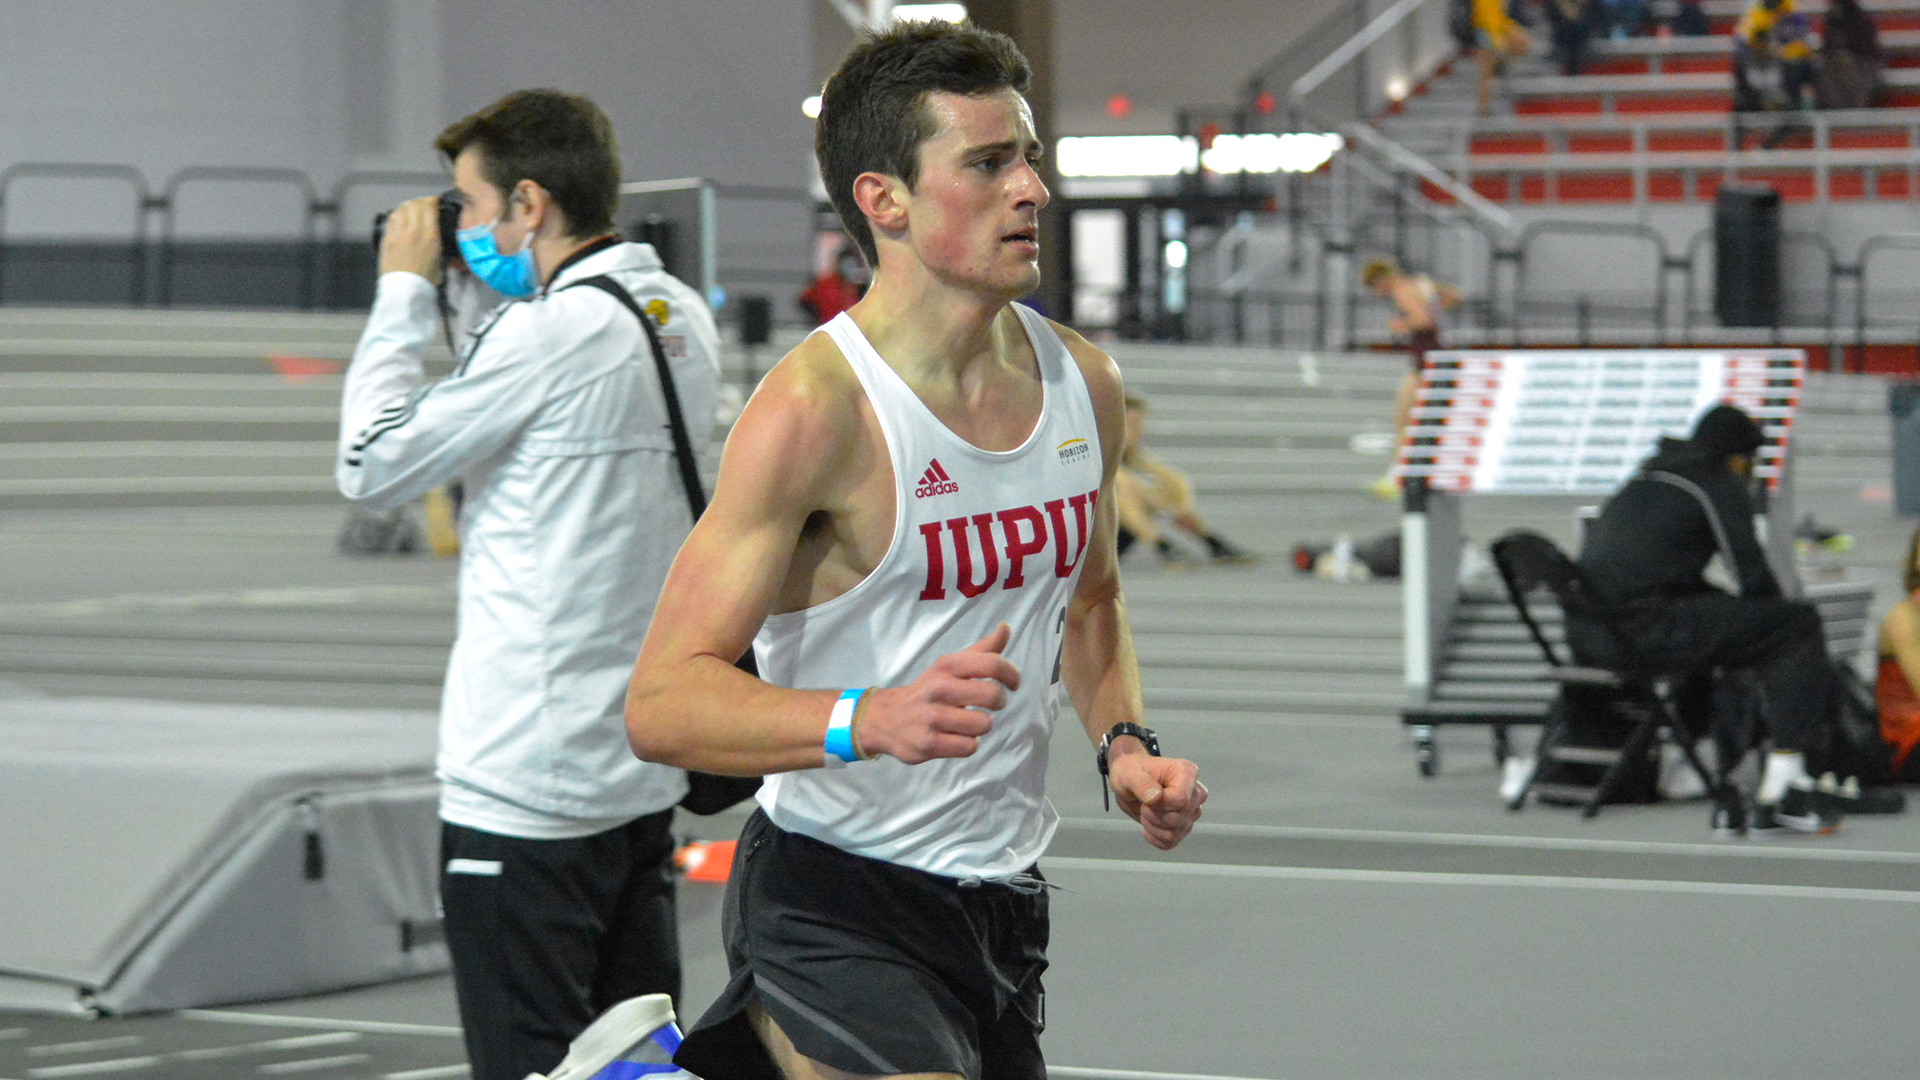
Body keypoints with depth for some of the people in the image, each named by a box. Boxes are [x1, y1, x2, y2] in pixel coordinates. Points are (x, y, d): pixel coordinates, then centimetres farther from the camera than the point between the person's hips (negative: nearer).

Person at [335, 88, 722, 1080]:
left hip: (526, 784, -8)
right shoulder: (680, 318, 9)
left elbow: (373, 465, -9)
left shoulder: (554, 332, -17)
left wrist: (403, 291, 0)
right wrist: (492, 296, 14)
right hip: (645, 772, 9)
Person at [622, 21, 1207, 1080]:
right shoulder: (814, 408, -17)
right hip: (831, 903, -7)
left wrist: (1121, 740, 6)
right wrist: (870, 721, -34)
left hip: (1002, 900, 7)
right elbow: (662, 701, -21)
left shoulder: (1083, 384, 5)